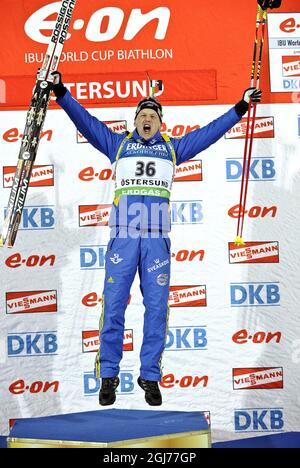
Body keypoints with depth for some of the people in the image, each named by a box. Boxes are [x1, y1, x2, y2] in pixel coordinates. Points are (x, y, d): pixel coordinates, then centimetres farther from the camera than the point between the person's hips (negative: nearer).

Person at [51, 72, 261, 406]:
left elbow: (211, 131, 23)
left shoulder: (173, 148, 21)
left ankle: (150, 376, 11)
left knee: (156, 308, 0)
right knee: (113, 306, -3)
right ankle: (108, 375, 8)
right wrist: (61, 93, 7)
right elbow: (85, 121, 15)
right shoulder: (118, 144, 19)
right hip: (122, 236, -1)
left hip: (157, 238, 1)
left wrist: (241, 106, 24)